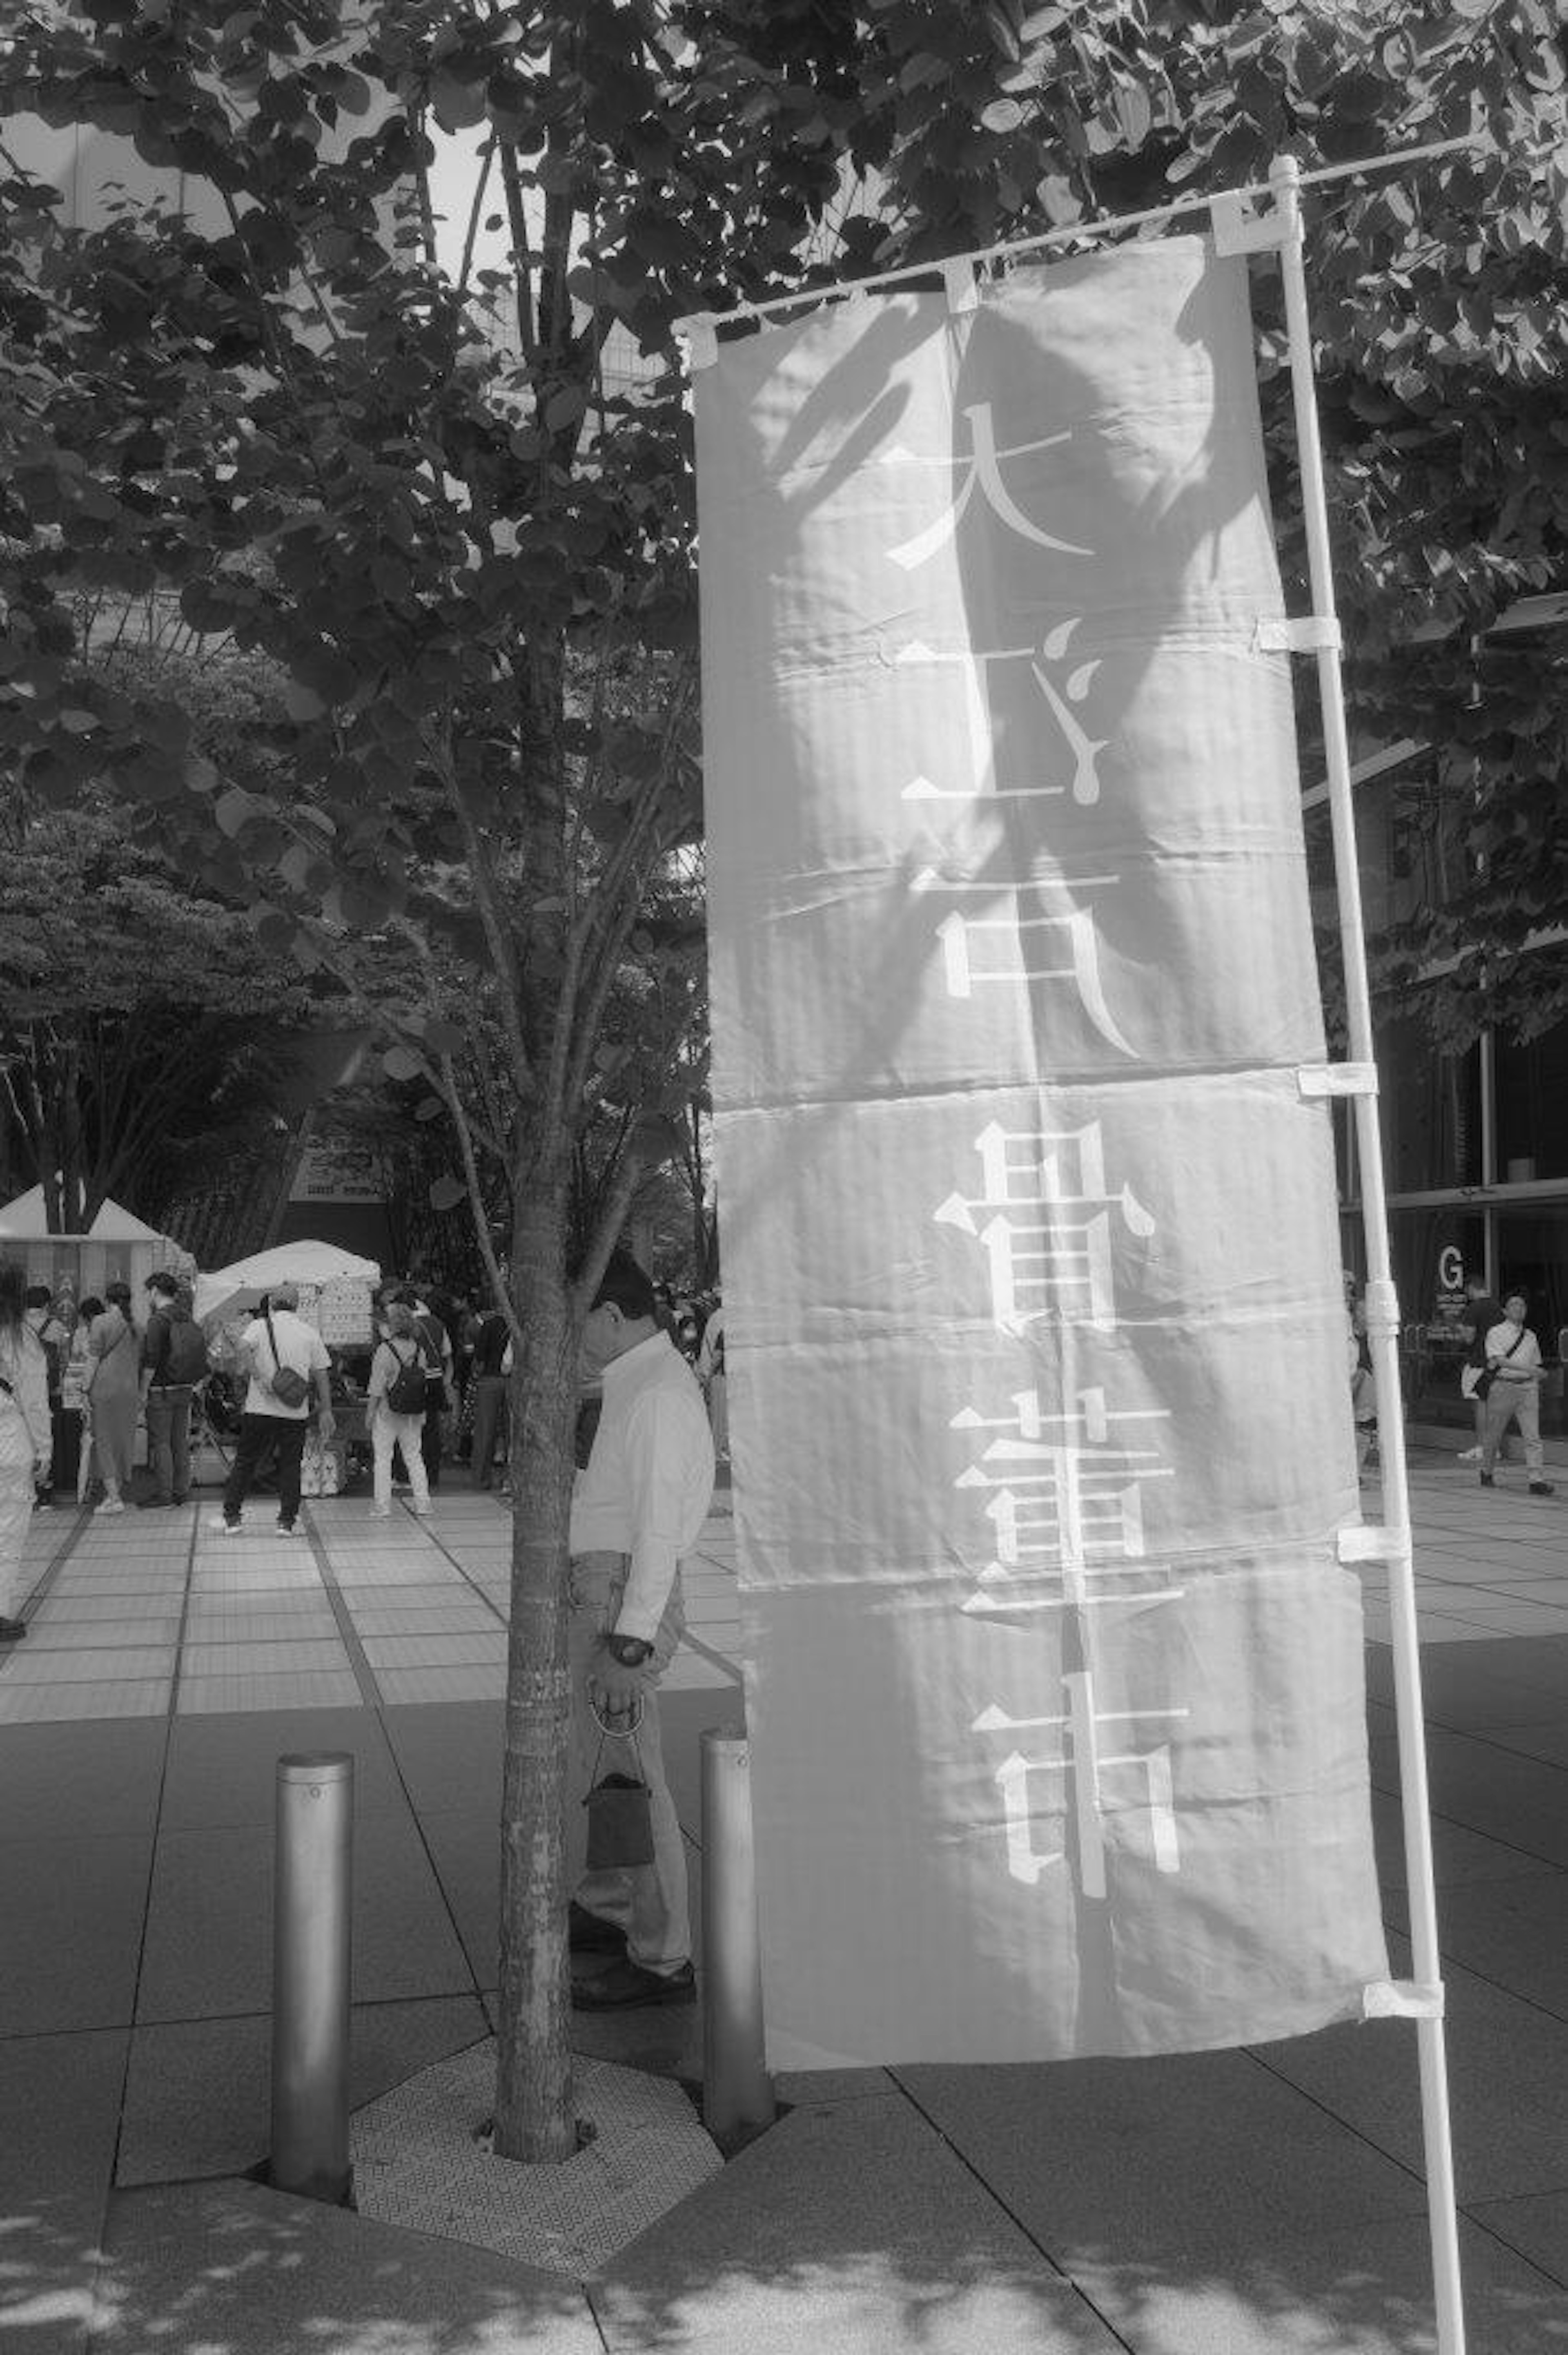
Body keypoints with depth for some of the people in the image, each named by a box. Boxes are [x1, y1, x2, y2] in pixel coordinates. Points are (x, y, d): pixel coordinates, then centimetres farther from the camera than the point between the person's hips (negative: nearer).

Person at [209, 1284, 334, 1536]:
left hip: (259, 1409, -1)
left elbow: (244, 1348, -20)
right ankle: (288, 1521, 8)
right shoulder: (310, 1333, 6)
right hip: (296, 1412, 1)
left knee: (245, 1462, 9)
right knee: (290, 1465, 9)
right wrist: (326, 1412, 9)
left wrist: (259, 1377, -23)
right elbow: (322, 1375, 6)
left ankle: (230, 1517, 12)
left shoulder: (260, 1326, 2)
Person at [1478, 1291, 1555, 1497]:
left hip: (1527, 1388, 4)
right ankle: (1487, 1472, 26)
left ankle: (1537, 1480, -12)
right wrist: (1525, 1367, -27)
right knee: (1493, 1434, 7)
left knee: (1533, 1436, -7)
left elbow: (1536, 1366, 21)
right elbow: (1499, 1360, -16)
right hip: (1503, 1386, -3)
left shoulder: (1531, 1337, 15)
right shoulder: (1496, 1333, -2)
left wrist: (1537, 1394, 17)